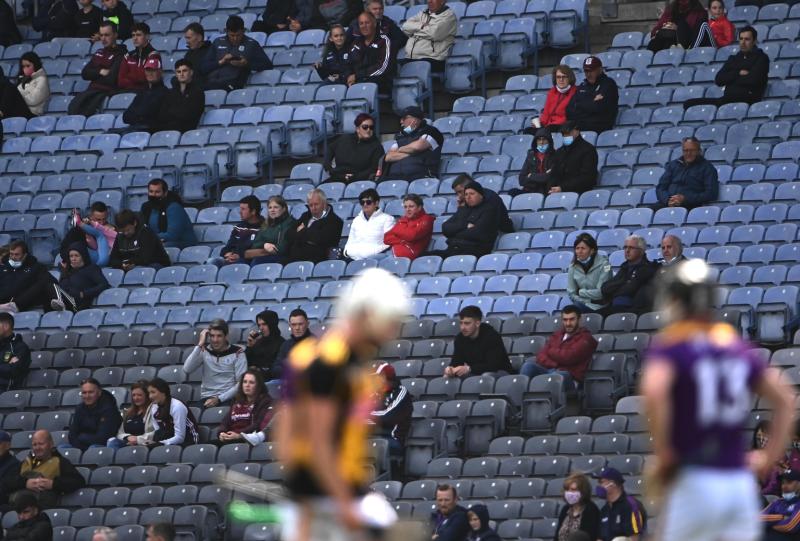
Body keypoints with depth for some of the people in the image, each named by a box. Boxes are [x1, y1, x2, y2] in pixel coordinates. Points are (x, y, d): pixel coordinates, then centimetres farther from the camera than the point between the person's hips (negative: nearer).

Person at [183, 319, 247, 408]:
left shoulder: (237, 353, 2)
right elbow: (187, 369, -6)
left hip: (228, 399, -2)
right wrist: (200, 344, -7)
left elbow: (241, 383, -4)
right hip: (206, 399, 2)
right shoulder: (204, 351, 10)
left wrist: (219, 399, -14)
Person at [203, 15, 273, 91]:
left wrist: (247, 64, -8)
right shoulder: (218, 42, 21)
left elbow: (268, 65, 6)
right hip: (210, 81, 3)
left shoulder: (251, 44, 12)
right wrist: (220, 62, -3)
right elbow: (204, 67, 15)